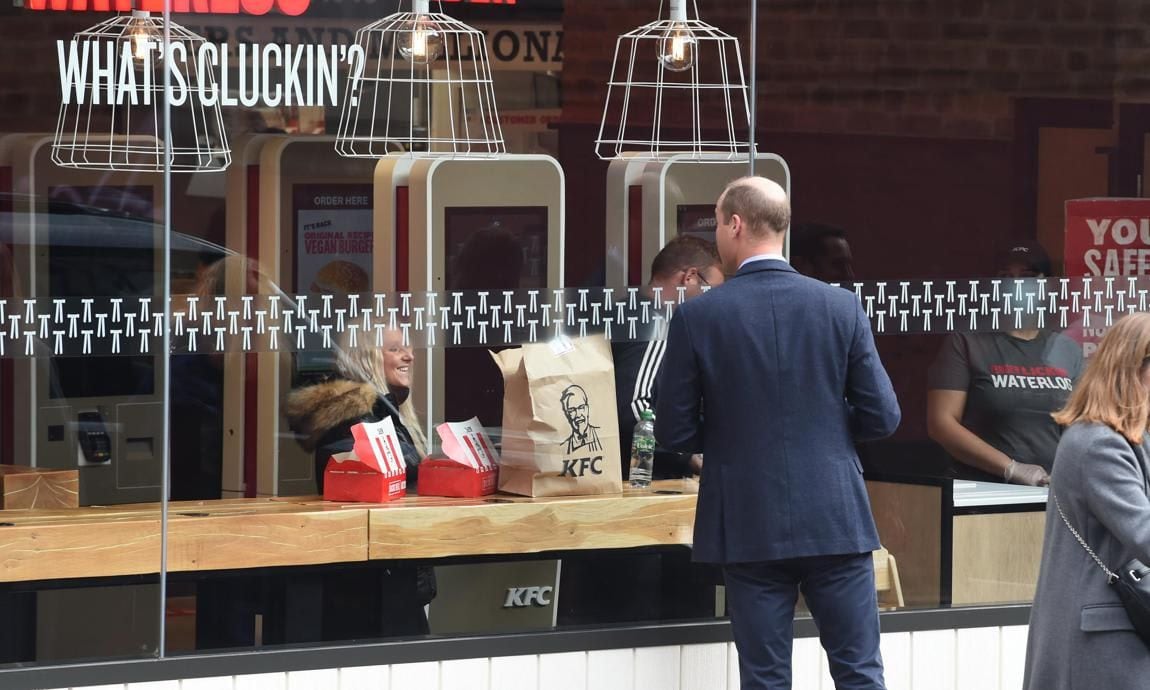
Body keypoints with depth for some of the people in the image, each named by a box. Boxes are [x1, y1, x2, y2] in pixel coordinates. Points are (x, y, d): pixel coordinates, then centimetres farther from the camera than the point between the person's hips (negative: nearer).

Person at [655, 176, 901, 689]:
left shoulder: (698, 317, -6)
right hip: (835, 520, 1)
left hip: (750, 526, -1)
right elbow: (882, 417, 0)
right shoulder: (842, 308, -2)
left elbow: (674, 432, -2)